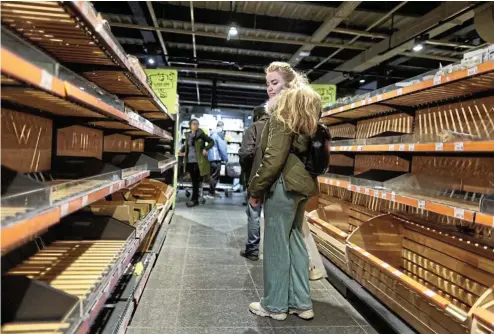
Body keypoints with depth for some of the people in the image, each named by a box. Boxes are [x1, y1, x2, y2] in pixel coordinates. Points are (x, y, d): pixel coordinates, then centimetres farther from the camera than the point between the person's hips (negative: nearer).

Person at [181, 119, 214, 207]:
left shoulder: (201, 134, -4)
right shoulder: (187, 135, 11)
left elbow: (212, 142, -2)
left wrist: (205, 149, -13)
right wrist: (181, 150, 17)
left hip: (198, 161, -5)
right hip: (190, 161, 5)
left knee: (196, 181, -1)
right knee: (193, 181, 9)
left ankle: (194, 200, 5)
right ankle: (195, 199, 16)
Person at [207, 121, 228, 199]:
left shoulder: (213, 133, 14)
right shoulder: (220, 134, -13)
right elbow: (222, 147, -16)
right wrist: (226, 158, -7)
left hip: (211, 157, 9)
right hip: (216, 158, -9)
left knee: (213, 175, 16)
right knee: (215, 176, -2)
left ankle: (212, 192, 23)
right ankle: (212, 193, 2)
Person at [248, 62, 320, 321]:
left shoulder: (283, 110, -12)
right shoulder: (306, 108, 17)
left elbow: (274, 156, -19)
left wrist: (256, 188, -11)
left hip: (283, 183, -9)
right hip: (301, 182, 9)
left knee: (276, 245, 2)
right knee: (295, 241, 15)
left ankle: (275, 305, 17)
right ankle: (301, 303, 25)